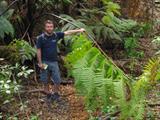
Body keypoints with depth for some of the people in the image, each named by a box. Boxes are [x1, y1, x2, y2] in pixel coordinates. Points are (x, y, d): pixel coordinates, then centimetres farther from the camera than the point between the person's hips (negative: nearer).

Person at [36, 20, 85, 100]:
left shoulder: (56, 35, -1)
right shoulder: (40, 38, -9)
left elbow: (67, 33, 4)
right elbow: (38, 51, -7)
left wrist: (79, 30, 3)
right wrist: (40, 63, -9)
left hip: (54, 61, 3)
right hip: (44, 62, -2)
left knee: (57, 80, 3)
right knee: (45, 81, 8)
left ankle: (56, 94, 24)